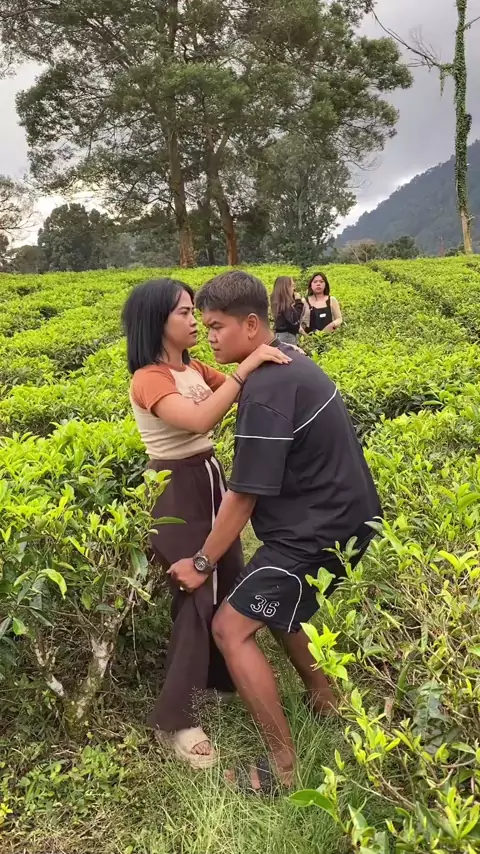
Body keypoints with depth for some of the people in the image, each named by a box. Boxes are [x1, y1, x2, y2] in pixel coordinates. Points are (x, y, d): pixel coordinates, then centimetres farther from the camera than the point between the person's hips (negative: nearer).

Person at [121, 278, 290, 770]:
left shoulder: (194, 369, 8)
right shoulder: (148, 380, -19)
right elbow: (201, 419, -34)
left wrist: (277, 358, -10)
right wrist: (246, 366, -35)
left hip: (211, 480, 8)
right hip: (176, 492, -8)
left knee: (230, 583, 15)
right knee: (196, 598, -5)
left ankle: (221, 675, 38)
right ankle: (173, 718, 10)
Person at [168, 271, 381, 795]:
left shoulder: (265, 390, -25)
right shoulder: (290, 362, 6)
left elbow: (244, 494, -22)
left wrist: (202, 563, -11)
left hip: (317, 531, -10)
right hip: (338, 515, 10)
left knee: (231, 628, -6)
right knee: (274, 605, 25)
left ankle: (283, 766, 4)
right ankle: (323, 697, 38)